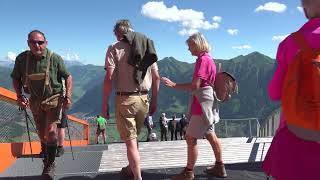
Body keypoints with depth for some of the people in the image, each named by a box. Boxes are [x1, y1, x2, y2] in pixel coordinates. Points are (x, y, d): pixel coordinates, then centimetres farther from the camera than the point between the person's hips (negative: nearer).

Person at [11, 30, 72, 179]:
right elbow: (16, 78, 6)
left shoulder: (55, 58, -17)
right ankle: (46, 159, 40)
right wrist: (19, 96, -7)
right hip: (35, 101, 3)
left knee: (50, 131, -13)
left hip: (53, 99, -3)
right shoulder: (21, 59, -10)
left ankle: (50, 164, 5)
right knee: (42, 134, 15)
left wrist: (68, 97, -15)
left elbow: (68, 77, -7)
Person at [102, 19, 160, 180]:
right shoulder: (148, 47, 9)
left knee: (130, 141, 2)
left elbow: (109, 78, -13)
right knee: (133, 137, 24)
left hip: (125, 99, -5)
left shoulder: (115, 48, -4)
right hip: (144, 99, 5)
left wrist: (104, 104, -6)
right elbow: (156, 77, 8)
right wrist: (154, 101, 16)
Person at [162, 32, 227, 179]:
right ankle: (219, 167, 27)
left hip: (202, 105, -10)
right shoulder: (208, 59, 15)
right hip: (206, 105, 10)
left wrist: (174, 85, -20)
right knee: (210, 135, 16)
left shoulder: (203, 60, -16)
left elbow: (195, 86, -23)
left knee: (190, 138, -4)